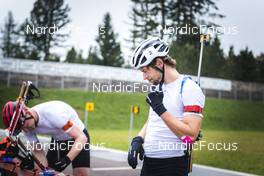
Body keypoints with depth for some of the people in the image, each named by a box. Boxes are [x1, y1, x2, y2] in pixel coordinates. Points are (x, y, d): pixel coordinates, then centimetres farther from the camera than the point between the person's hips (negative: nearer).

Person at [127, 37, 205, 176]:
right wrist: (138, 140, 2)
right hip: (148, 162, 7)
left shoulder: (189, 89, -13)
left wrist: (161, 109, -22)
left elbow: (191, 135, -21)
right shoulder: (157, 89, 14)